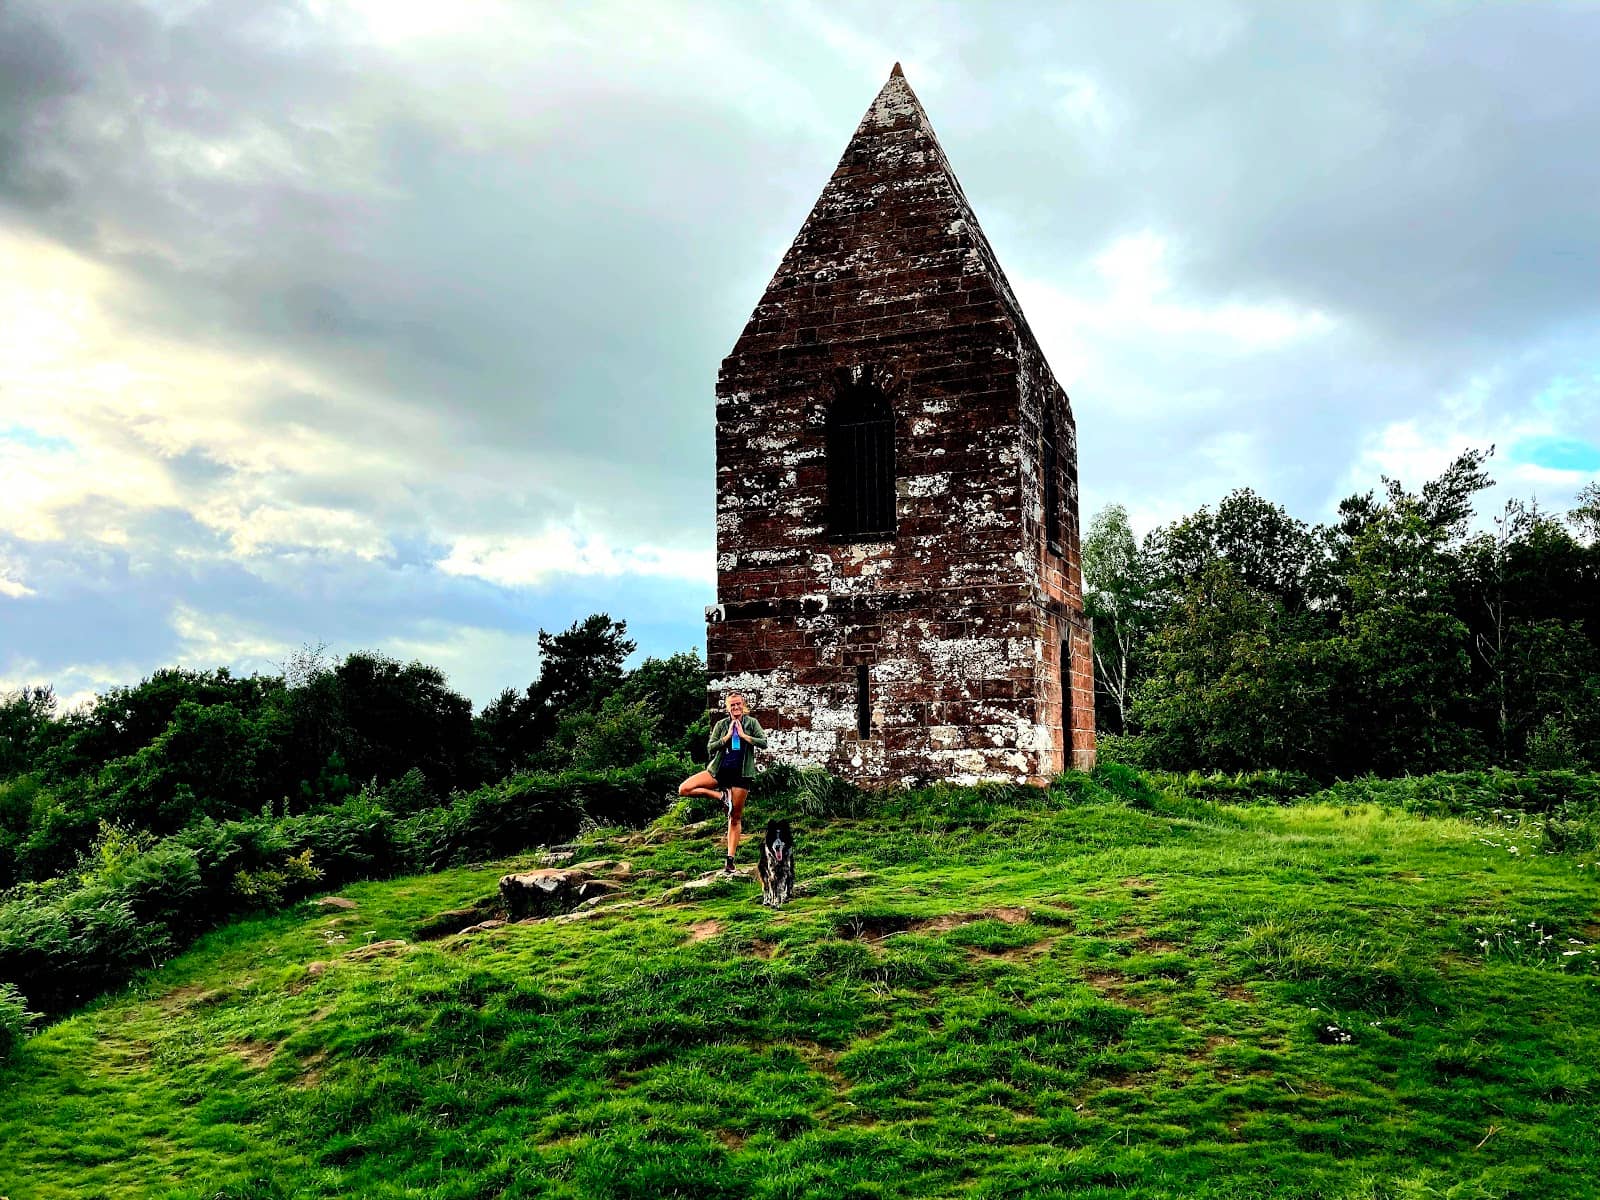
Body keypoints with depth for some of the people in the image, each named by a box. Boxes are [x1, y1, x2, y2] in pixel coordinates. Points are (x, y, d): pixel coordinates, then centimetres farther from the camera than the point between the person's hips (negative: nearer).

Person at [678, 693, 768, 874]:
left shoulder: (751, 723, 2)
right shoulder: (721, 725, 3)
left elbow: (764, 743, -9)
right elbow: (710, 748, -3)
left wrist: (744, 735, -13)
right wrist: (727, 737, -12)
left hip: (741, 774, -2)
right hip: (719, 770, 2)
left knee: (735, 818, 1)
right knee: (684, 789, -14)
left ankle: (730, 860, 8)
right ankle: (722, 796, -3)